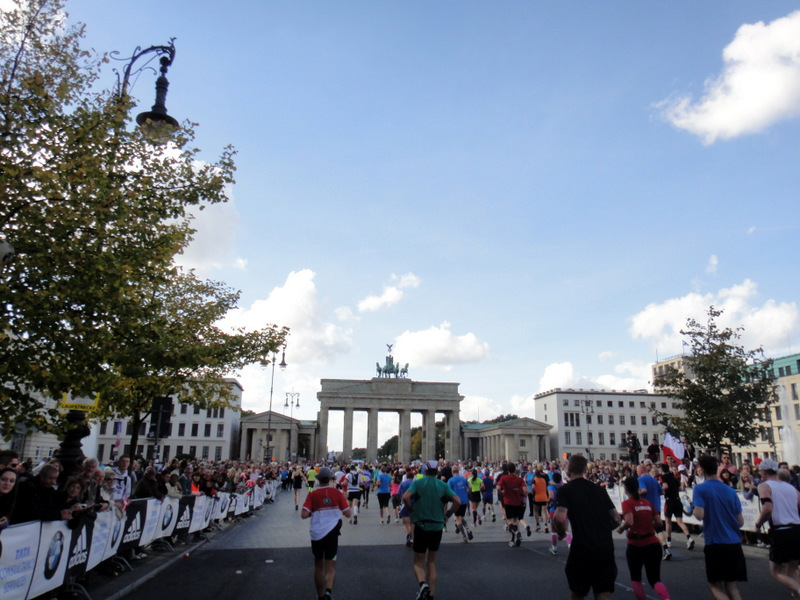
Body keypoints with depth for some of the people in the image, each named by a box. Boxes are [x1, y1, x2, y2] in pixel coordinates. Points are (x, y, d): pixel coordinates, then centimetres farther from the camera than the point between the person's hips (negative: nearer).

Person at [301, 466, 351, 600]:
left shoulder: (312, 494, -7)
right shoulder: (337, 493, -4)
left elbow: (304, 515, -15)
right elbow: (347, 513, -2)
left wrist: (313, 512, 6)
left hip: (316, 534, 1)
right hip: (332, 533, 0)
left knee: (318, 566, 19)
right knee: (330, 567, 3)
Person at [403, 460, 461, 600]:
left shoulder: (417, 483, -3)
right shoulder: (443, 485, 2)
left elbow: (405, 497, -19)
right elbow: (457, 501, -7)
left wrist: (411, 510, -3)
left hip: (421, 525, -2)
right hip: (437, 527, 3)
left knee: (418, 562, 7)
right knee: (431, 562, 18)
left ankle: (423, 584, -21)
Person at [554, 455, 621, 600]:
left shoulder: (565, 490, -5)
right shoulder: (599, 489, 10)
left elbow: (560, 518, -19)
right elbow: (616, 519, 12)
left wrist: (561, 533, 1)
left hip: (582, 548, -4)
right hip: (606, 547, 4)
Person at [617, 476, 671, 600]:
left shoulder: (627, 503, -9)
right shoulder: (647, 503, 8)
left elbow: (629, 522, -23)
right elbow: (658, 522, 6)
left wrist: (620, 528, -5)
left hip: (636, 546, -4)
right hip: (653, 544, 4)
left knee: (635, 578, 18)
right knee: (655, 579, 8)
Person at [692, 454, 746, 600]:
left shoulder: (700, 489, -7)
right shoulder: (730, 491, 7)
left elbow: (700, 515, -18)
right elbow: (741, 522, 8)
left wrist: (693, 510, 3)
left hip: (715, 544, -5)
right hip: (734, 544, 5)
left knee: (716, 587, 7)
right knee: (733, 588, 12)